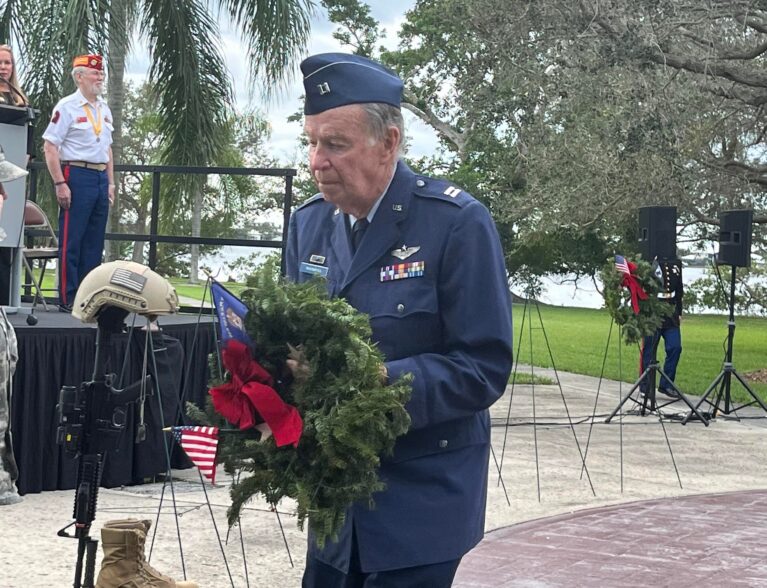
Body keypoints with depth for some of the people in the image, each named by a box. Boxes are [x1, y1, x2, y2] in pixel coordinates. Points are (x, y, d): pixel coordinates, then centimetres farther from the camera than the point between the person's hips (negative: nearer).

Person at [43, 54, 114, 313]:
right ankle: (67, 299, -1)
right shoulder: (67, 107, -7)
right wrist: (60, 184, -16)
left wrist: (110, 182, 16)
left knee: (94, 243, 9)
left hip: (100, 177, 7)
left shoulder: (104, 109, 16)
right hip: (77, 176, -7)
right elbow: (50, 148, -11)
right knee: (71, 242, -4)